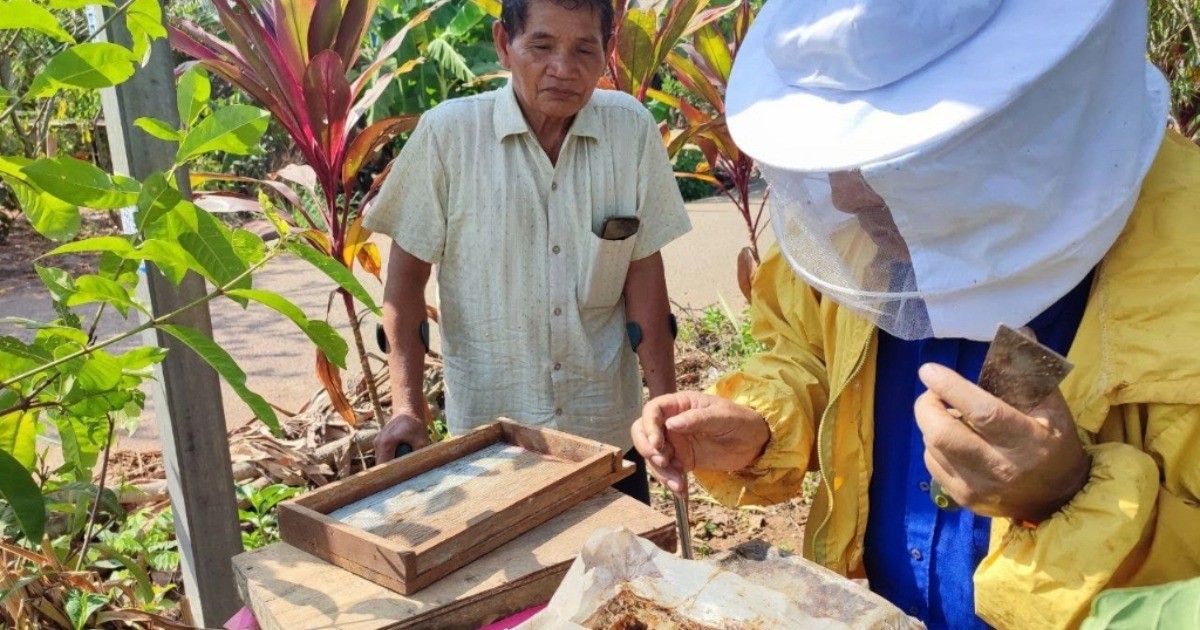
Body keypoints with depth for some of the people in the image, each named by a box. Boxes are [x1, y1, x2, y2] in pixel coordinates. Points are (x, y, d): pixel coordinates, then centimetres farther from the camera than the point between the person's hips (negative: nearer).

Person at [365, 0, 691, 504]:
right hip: (488, 435, -1)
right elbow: (408, 270, -5)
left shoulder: (633, 130, -7)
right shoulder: (448, 133, -12)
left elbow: (643, 268, -2)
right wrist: (407, 406, -10)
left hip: (610, 430, 2)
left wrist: (666, 401, -3)